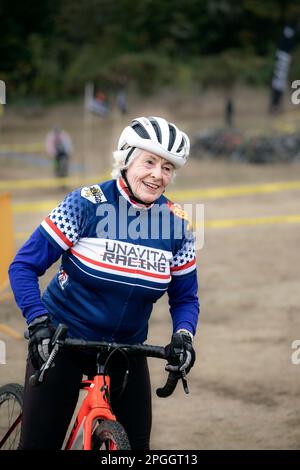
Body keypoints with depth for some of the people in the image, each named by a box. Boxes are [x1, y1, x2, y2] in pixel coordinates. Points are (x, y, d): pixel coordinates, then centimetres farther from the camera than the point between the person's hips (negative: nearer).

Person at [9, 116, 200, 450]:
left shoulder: (177, 225, -5)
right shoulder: (86, 204, -15)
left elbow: (185, 296, 5)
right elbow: (24, 266, -12)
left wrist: (183, 335, -15)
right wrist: (38, 323, -25)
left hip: (126, 348, 3)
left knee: (136, 444, -1)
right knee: (40, 442, -3)